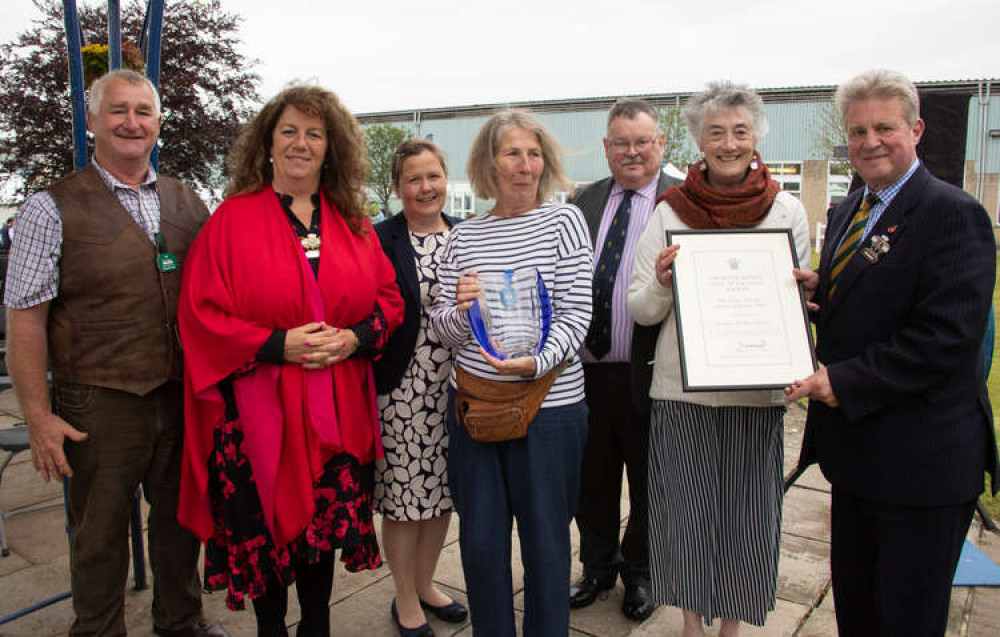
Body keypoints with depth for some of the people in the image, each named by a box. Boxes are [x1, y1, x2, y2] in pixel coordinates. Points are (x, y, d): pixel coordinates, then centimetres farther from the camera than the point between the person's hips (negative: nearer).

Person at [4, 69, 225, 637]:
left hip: (184, 397, 4)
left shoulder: (187, 203, 6)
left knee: (181, 519, 19)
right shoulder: (53, 209, -6)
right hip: (100, 407, -4)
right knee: (100, 537, 12)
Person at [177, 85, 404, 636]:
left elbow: (388, 299, 9)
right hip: (259, 409, -3)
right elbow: (202, 313, -7)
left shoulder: (353, 223, 8)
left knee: (327, 523, 13)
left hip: (337, 410, 3)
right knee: (267, 527, 8)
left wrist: (353, 338, -10)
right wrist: (278, 345, -17)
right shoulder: (233, 219, -2)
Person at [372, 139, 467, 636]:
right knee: (403, 496, 6)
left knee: (442, 489, 15)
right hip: (401, 389, -4)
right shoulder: (380, 241, -7)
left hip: (455, 386, 5)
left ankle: (425, 584, 37)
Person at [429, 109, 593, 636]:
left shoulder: (564, 220, 0)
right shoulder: (463, 237, 7)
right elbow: (443, 331, 6)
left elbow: (576, 315, -7)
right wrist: (459, 308, -16)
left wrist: (535, 362, -23)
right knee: (480, 539, 13)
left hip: (549, 405, -2)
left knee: (545, 541, 10)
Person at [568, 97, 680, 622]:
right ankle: (598, 565, 42)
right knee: (591, 479, 18)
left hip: (648, 372, -4)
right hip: (586, 368, 4)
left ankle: (639, 573, 40)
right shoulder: (585, 201, 10)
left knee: (648, 482, 16)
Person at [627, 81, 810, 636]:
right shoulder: (670, 212, 0)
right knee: (684, 510, 9)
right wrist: (662, 281, -19)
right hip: (681, 389, 0)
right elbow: (642, 311, 1)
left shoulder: (787, 211, 3)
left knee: (746, 514, 10)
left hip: (757, 389, 1)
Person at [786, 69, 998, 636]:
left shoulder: (953, 214, -15)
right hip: (855, 443, 8)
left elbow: (947, 335, -23)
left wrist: (844, 381, -24)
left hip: (923, 458, -8)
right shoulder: (848, 211, 11)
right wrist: (816, 289, -2)